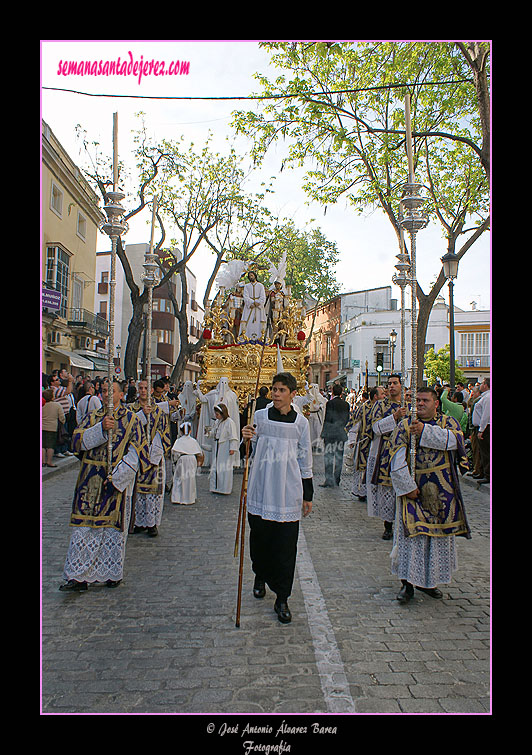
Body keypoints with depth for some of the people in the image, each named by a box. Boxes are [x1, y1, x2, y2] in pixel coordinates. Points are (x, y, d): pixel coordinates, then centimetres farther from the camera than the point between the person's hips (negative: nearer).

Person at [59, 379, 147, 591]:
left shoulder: (131, 419, 1)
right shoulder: (92, 418, 10)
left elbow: (135, 453, -6)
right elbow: (77, 442, -4)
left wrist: (117, 476, -15)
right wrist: (100, 428, -17)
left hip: (118, 482, -2)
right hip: (90, 482, 3)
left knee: (114, 525, 5)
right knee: (84, 525, 1)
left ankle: (112, 573, 20)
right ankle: (79, 576, 10)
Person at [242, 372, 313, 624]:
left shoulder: (300, 422, 2)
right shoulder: (260, 416, 3)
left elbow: (305, 459, 7)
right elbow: (253, 451, 8)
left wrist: (307, 494, 8)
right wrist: (247, 438, -15)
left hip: (288, 489, -1)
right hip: (261, 487, 1)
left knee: (285, 544, 1)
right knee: (259, 535, 10)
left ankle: (282, 599, 13)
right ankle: (260, 576, 39)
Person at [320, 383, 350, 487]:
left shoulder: (330, 403, -11)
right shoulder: (346, 404, 3)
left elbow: (327, 418, -12)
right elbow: (347, 419, 6)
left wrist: (324, 431, 0)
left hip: (330, 433, -5)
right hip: (341, 434, 5)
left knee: (328, 456, 0)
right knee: (339, 457, 11)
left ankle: (329, 480, -4)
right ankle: (336, 480, 19)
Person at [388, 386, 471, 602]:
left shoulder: (448, 422, 5)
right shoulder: (405, 426, 1)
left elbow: (455, 440, -18)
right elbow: (397, 459, -8)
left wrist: (425, 431, -22)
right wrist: (407, 486, -16)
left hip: (442, 490, 2)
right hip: (413, 488, -2)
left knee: (439, 534, 10)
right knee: (411, 534, -3)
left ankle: (430, 580, 27)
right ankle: (408, 582, 8)